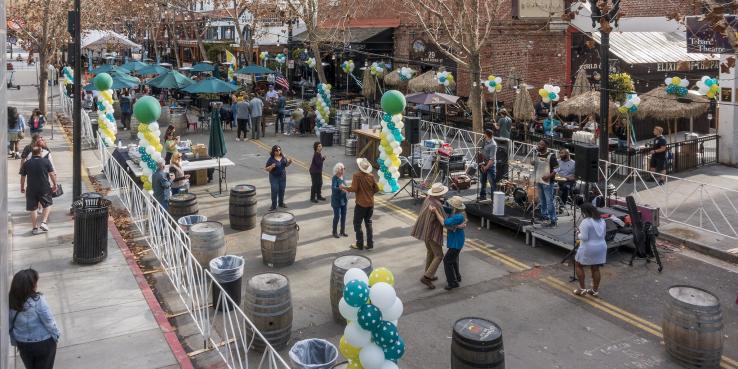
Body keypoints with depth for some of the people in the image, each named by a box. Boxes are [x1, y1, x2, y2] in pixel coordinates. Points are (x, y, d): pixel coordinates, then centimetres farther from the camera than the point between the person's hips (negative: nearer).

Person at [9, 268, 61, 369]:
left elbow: (9, 326, 1)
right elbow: (49, 322, -20)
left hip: (23, 345, 4)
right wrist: (56, 335, -3)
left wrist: (15, 342, 14)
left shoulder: (11, 302, -11)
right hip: (43, 343, -4)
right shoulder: (38, 300, -26)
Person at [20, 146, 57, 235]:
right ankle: (44, 222, 1)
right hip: (44, 188, -1)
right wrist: (54, 184, 7)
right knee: (47, 205, 17)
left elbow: (22, 177, 6)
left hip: (31, 189, 1)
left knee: (33, 209, 9)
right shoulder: (46, 161, -5)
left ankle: (35, 228, 12)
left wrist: (22, 187, 19)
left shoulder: (26, 164, 1)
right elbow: (52, 174, -4)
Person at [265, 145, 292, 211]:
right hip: (274, 177, -4)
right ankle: (274, 206, 4)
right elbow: (267, 169, -9)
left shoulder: (283, 157, 1)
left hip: (282, 177, 4)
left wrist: (289, 162, -7)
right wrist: (271, 166, -29)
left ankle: (281, 203, 30)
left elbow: (286, 165, 14)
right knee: (274, 191, -4)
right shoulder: (271, 159, -12)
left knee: (282, 190, 13)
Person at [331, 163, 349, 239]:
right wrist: (339, 188, -48)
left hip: (343, 200, 7)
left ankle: (342, 231, 25)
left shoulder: (342, 177, 5)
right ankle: (335, 232, 14)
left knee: (343, 216, 12)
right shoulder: (335, 178, -17)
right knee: (337, 216, -1)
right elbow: (333, 188, -31)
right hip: (337, 200, -7)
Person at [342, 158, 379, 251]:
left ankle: (359, 244, 11)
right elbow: (377, 189, 2)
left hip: (361, 204, -5)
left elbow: (354, 189, -19)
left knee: (357, 224, 8)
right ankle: (370, 244, 16)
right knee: (368, 223, 15)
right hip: (370, 204, 5)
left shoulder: (357, 175, -14)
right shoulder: (371, 176, 0)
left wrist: (344, 187, -4)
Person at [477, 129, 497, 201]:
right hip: (484, 164, 9)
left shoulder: (493, 145, -19)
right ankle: (483, 195, 32)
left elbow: (492, 159, -20)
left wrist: (486, 167, -17)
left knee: (492, 182, -2)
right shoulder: (485, 142, 6)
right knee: (483, 180, 18)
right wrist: (481, 163, 1)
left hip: (490, 165, -9)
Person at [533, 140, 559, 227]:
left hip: (547, 182, -7)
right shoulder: (537, 154, 10)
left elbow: (556, 168, -13)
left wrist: (549, 176, -22)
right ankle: (544, 216, 29)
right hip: (538, 181, 7)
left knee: (549, 201, -7)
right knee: (542, 201, 17)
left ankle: (553, 220, -3)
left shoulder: (551, 156, -11)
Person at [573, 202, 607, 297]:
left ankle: (582, 289, 9)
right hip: (601, 248, 7)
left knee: (578, 265, 10)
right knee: (595, 269, 14)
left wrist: (578, 233, -3)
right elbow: (603, 235, 16)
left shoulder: (585, 222, -19)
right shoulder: (601, 221, 7)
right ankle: (595, 290, 20)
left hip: (588, 249, -7)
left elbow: (584, 237, -22)